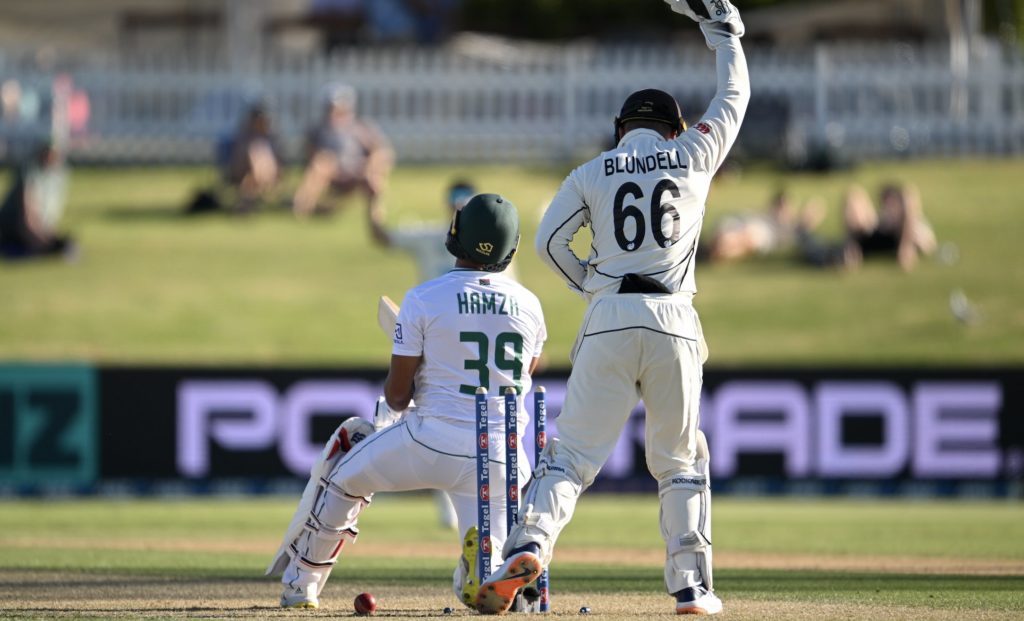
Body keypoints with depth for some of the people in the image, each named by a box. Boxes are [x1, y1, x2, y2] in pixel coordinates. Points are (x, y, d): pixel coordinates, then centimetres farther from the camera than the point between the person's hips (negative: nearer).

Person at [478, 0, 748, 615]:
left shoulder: (593, 172, 7)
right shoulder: (693, 155, 9)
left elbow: (550, 240, 2)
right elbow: (734, 98, 23)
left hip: (609, 319, -1)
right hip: (674, 322, 1)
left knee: (575, 450, -2)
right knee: (681, 459, 14)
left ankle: (530, 544, -25)